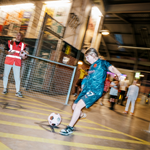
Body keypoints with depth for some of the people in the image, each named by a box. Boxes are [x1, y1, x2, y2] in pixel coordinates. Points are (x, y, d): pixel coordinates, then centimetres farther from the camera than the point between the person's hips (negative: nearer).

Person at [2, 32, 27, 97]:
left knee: (17, 77, -5)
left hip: (17, 62, 0)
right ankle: (5, 88, 23)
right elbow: (6, 50, 7)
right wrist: (9, 53, -13)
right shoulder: (10, 42, 8)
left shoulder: (23, 45, 10)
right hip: (8, 61, 1)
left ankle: (18, 91, -2)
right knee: (6, 74, 7)